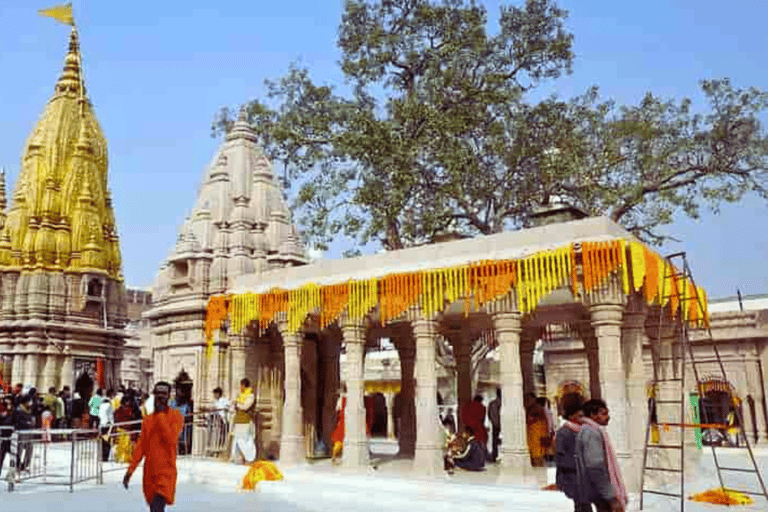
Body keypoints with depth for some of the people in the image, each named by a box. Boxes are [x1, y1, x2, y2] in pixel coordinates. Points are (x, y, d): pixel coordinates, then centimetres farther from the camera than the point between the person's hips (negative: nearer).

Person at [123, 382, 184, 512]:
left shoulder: (175, 416, -2)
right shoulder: (148, 420, 12)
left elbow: (171, 439, -18)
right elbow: (141, 447, 14)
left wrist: (161, 415, -13)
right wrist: (130, 470, 7)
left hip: (166, 469, -5)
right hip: (149, 471, 5)